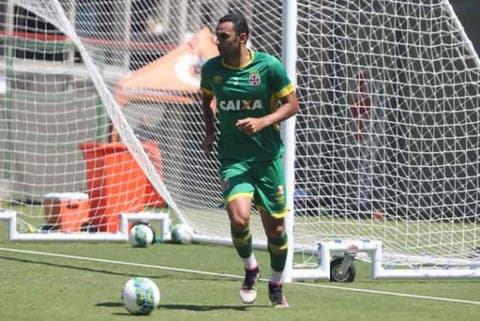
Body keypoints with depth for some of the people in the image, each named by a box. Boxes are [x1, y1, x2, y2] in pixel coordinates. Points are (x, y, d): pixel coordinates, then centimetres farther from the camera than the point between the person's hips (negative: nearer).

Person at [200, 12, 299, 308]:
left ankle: (276, 286, 31)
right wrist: (210, 132, 8)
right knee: (239, 218, -22)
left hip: (268, 156, 0)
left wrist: (262, 122, -18)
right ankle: (251, 269, 8)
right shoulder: (211, 69, 0)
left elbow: (292, 104, -3)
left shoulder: (269, 66, -8)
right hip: (232, 158, 0)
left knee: (275, 227, 7)